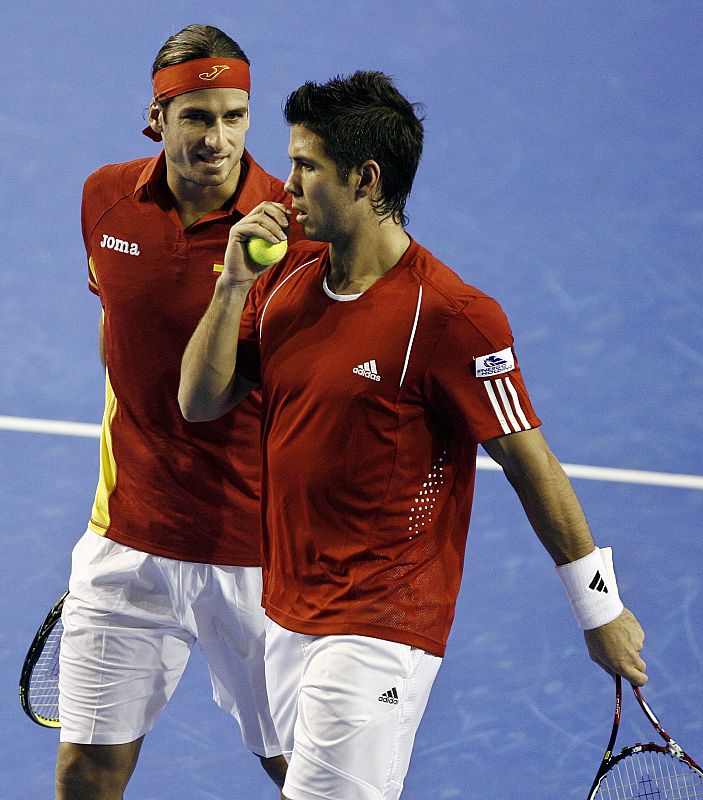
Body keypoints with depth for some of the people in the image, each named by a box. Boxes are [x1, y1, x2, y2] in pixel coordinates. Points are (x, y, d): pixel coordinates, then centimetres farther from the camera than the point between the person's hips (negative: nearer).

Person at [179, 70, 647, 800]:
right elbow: (200, 402, 6)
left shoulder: (451, 316, -16)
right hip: (288, 616, 8)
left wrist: (601, 609, -8)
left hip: (379, 631, -8)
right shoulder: (285, 281, 5)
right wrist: (232, 285, -9)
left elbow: (529, 462, -12)